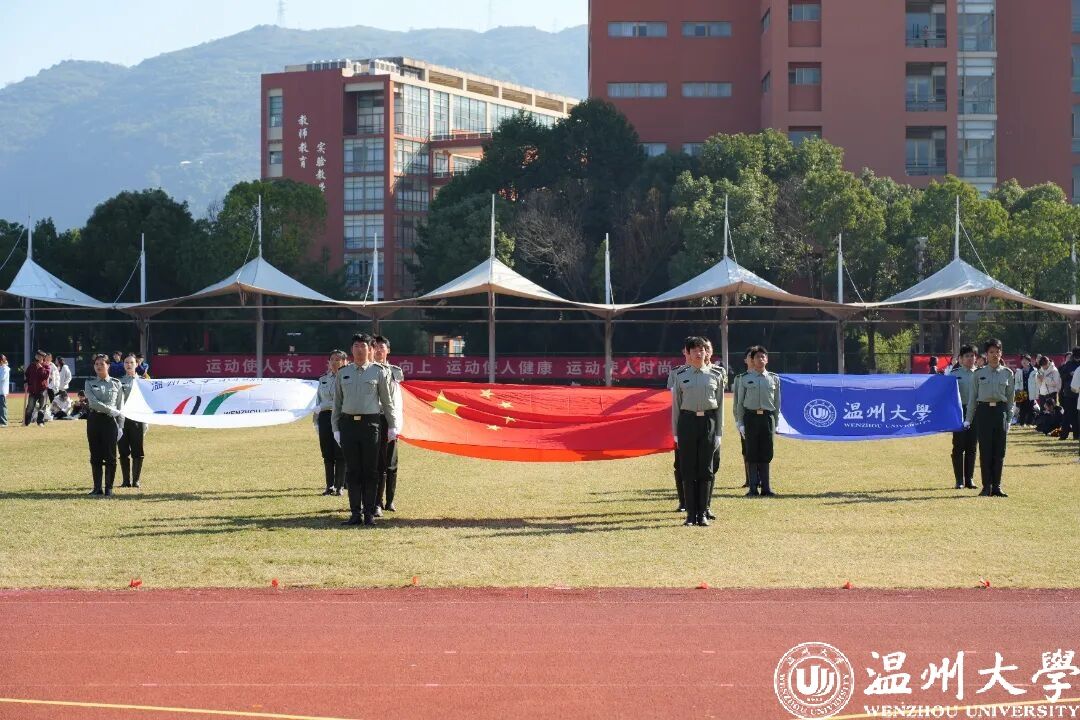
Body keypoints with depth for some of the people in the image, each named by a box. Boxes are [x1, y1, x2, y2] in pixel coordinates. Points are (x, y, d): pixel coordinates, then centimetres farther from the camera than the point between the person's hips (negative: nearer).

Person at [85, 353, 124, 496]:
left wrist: (120, 425, -2)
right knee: (95, 456, 4)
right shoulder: (90, 383, 6)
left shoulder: (116, 384, 5)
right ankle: (97, 487, 10)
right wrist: (111, 410, -14)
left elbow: (120, 408, 5)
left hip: (110, 421, -1)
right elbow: (93, 402, -9)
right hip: (94, 420, 1)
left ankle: (109, 488, 4)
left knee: (110, 456, -1)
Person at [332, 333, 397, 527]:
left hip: (370, 423, -2)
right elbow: (337, 403, 13)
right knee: (352, 471, 3)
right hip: (348, 423, 2)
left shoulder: (379, 372, 4)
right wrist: (336, 429, 7)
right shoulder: (343, 373, 10)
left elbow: (387, 401, 7)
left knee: (370, 471, 1)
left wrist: (392, 426, 5)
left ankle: (369, 513, 6)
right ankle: (356, 513, 7)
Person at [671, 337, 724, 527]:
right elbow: (675, 405, 8)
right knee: (688, 470, 1)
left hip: (709, 421, 0)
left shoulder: (715, 376, 6)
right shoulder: (681, 376, 5)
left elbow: (720, 406, 8)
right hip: (687, 420, 0)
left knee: (705, 470, 2)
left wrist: (718, 433, 3)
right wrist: (675, 433, 5)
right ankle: (691, 514, 7)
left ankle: (702, 513, 8)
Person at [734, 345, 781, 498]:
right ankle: (753, 488, 4)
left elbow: (777, 402, 11)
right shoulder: (745, 379, 3)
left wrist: (775, 424, 7)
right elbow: (739, 402, 4)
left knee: (766, 454, 3)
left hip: (768, 417, 1)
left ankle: (766, 487, 8)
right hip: (750, 417, -1)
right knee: (752, 454, 1)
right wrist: (740, 423, 0)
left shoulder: (774, 379, 8)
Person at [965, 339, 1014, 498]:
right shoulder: (979, 374, 6)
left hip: (1000, 411, 1)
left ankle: (996, 486, 8)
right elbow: (972, 397, 9)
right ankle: (987, 486, 6)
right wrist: (968, 419, 6)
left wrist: (1009, 418, 5)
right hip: (983, 411, -1)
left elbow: (1010, 397, 11)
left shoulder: (1007, 374, 8)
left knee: (999, 451, 1)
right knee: (985, 450, -1)